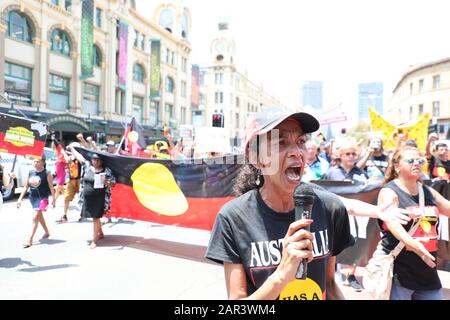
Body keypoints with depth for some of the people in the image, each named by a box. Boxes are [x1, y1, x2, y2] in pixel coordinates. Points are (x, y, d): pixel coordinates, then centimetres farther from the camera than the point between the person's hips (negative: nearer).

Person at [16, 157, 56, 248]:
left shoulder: (47, 173, -10)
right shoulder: (31, 172, 6)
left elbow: (51, 187, -9)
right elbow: (26, 186, 11)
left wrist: (53, 199, -13)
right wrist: (20, 199, 9)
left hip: (42, 198, -7)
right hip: (32, 197, 7)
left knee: (35, 217, -13)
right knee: (39, 216, 20)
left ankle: (30, 240, -9)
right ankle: (47, 233, 39)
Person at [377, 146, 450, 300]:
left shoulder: (428, 191, 11)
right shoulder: (389, 192, -11)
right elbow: (393, 224, -27)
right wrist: (415, 246, -41)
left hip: (427, 271, 7)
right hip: (397, 269, -6)